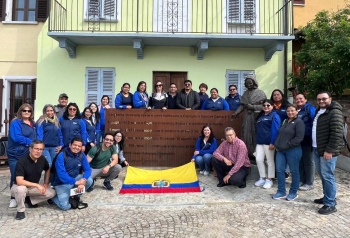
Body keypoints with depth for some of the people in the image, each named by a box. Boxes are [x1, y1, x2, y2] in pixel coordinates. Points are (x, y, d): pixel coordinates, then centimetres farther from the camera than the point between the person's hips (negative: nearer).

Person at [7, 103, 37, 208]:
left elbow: (35, 137, 15)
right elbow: (16, 137, -21)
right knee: (15, 177, 2)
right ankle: (14, 198, 16)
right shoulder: (15, 123, -9)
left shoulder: (33, 124, 11)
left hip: (28, 154, 5)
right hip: (15, 155, -5)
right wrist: (30, 142, -16)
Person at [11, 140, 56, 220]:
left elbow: (48, 170, 11)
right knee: (21, 189, -39)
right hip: (19, 187, -5)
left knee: (52, 192, -10)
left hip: (34, 187, 5)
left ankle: (29, 200, 8)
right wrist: (37, 185, -32)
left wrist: (46, 183, 0)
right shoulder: (22, 162, -26)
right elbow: (19, 181, -33)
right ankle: (20, 210, -13)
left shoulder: (42, 159, -9)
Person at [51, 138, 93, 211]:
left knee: (89, 180, -23)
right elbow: (61, 174, -28)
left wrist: (83, 180, -30)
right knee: (65, 206, -17)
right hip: (62, 183, -5)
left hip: (75, 178, 5)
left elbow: (87, 169, -10)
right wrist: (76, 182, -31)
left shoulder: (82, 155, -7)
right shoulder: (61, 156, -21)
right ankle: (54, 195, 15)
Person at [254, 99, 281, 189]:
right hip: (260, 142, 7)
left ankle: (269, 180, 15)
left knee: (270, 161, 4)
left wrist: (272, 142, -21)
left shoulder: (274, 116, -4)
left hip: (269, 142, -7)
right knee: (259, 160, 4)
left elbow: (275, 130, -14)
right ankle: (262, 178, 18)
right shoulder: (261, 116, 19)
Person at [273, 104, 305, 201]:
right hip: (280, 150, 7)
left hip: (293, 151, -7)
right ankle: (281, 192, 18)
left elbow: (299, 138, -17)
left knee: (294, 171, 7)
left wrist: (287, 145, -16)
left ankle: (293, 192, 21)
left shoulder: (299, 122, -7)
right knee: (279, 170, 7)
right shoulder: (285, 121, 17)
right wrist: (277, 145, 8)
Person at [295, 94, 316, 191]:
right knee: (300, 161, 14)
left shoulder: (310, 108, -8)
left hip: (307, 139, -7)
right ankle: (301, 180, 27)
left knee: (308, 161, 4)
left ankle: (309, 183, 16)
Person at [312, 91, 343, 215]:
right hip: (317, 149, 9)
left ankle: (330, 204, 4)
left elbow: (337, 133, -21)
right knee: (322, 175, 16)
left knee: (327, 176, -5)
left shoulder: (334, 113, -14)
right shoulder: (319, 111, 16)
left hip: (327, 151, -9)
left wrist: (329, 150, -23)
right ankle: (328, 197, 29)